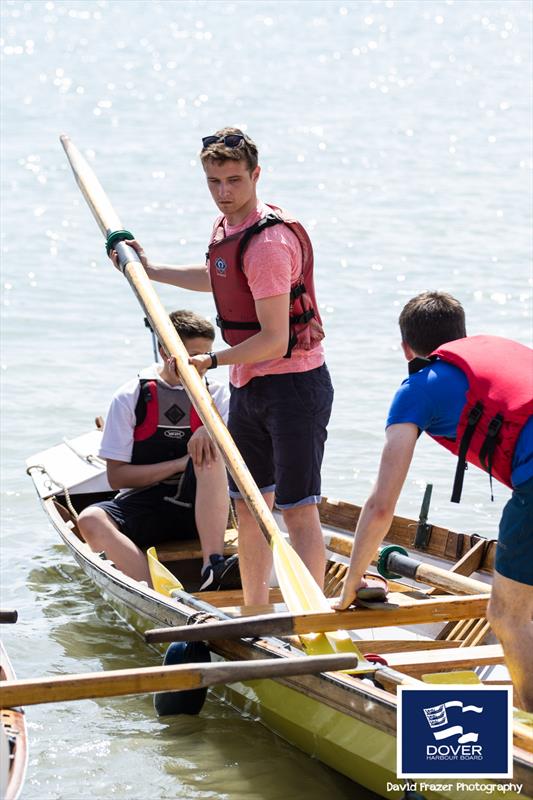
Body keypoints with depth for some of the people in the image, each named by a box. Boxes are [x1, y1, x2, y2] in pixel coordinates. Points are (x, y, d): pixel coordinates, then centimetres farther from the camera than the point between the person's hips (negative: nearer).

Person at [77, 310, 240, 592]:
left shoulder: (215, 393, 8)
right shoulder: (130, 397, 1)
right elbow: (116, 476, -2)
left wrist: (211, 431, -32)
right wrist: (181, 464, -11)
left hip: (198, 507, 0)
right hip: (143, 505, 0)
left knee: (209, 451, -29)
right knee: (91, 520, -31)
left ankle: (213, 568, -39)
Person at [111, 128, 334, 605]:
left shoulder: (269, 242, -22)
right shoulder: (226, 227, 8)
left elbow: (274, 340, -23)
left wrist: (211, 361, -17)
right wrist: (151, 271, 33)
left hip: (294, 384, -10)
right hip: (248, 387, 10)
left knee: (297, 510, -8)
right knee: (248, 507, 14)